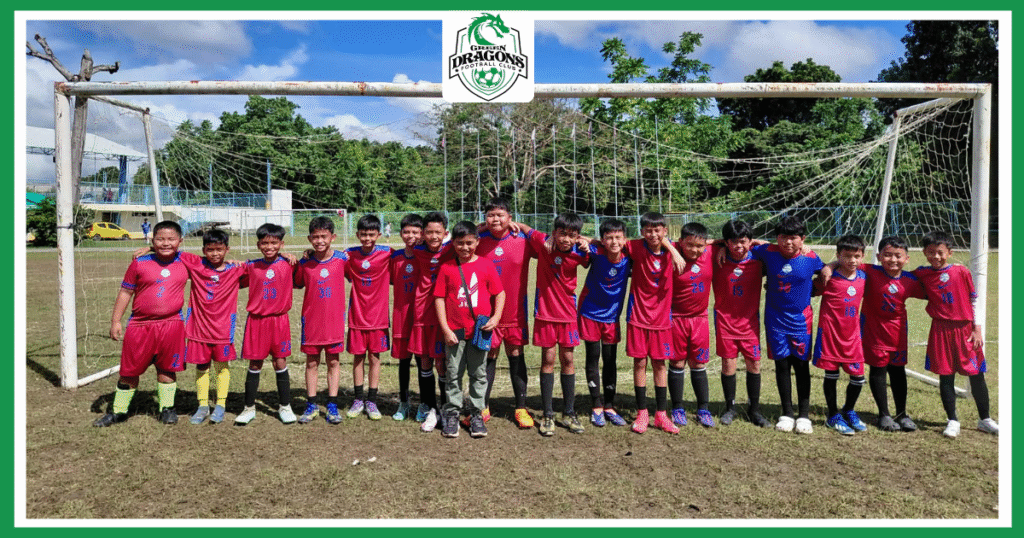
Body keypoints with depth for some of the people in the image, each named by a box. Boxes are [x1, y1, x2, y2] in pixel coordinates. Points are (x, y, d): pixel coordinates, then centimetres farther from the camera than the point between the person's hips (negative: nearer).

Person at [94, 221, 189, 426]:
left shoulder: (185, 263, 1)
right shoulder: (139, 263, -2)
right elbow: (125, 292, 4)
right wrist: (115, 321, 3)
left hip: (171, 324, 0)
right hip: (140, 325, 0)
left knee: (166, 369, 10)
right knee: (129, 370, 11)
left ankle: (167, 408, 25)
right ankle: (118, 411, 27)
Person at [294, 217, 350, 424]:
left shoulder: (342, 259, -5)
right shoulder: (305, 263, -4)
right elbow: (297, 284, 10)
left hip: (335, 319, -1)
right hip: (311, 319, 1)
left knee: (333, 361, 7)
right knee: (311, 362, 9)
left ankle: (332, 405, 16)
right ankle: (311, 405, 20)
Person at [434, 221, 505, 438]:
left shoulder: (486, 266, 0)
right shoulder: (446, 268, 0)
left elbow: (499, 293, 3)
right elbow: (439, 298, 0)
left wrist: (496, 317, -11)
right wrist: (445, 329, -6)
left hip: (480, 330, 0)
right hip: (455, 331, 0)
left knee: (479, 373, 10)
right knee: (453, 374, 8)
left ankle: (476, 413, 22)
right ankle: (452, 413, 20)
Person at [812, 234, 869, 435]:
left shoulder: (863, 276, 4)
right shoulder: (829, 277, -10)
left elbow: (861, 298, 18)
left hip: (852, 334, 5)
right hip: (830, 331, -5)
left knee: (858, 376, 6)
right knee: (831, 374, 4)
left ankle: (849, 411, 31)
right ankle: (833, 416, 20)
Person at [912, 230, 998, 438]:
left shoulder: (961, 272, -3)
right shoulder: (922, 274, 1)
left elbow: (975, 302, 1)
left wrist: (977, 330, -1)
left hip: (966, 330, 0)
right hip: (941, 331, 1)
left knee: (976, 375, 8)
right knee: (946, 376, 5)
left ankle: (985, 419, 25)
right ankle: (952, 421, 16)